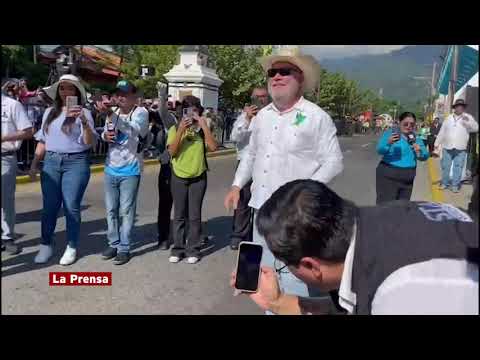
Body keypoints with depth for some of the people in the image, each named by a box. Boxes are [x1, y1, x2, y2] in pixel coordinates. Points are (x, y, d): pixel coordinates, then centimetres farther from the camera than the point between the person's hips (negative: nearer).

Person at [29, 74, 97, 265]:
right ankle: (46, 245, 18)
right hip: (51, 162, 4)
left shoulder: (83, 112, -2)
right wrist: (34, 164, 13)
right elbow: (42, 140, 17)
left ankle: (71, 248, 11)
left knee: (71, 206, -1)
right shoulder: (49, 112, 12)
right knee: (49, 206, 6)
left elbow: (91, 143, -11)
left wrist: (84, 122, -25)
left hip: (76, 163, -4)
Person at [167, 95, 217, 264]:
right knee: (179, 215, 8)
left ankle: (193, 250, 15)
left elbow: (213, 147, -14)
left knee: (194, 216, 5)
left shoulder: (202, 129, 1)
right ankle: (178, 248, 19)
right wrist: (181, 129, -21)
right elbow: (172, 151, -14)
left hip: (198, 177, 0)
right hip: (179, 177, 0)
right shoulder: (175, 129, 0)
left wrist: (204, 126, -17)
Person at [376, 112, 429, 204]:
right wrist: (388, 143, -38)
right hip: (388, 176, -6)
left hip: (407, 178, 6)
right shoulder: (391, 133, -7)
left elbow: (425, 156, 11)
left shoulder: (416, 138, 10)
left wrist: (419, 152, -11)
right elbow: (380, 150, -18)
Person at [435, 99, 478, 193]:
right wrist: (437, 143, 12)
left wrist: (468, 121, -25)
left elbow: (476, 128, -9)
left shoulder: (468, 117, 3)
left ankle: (455, 185, 8)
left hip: (460, 149, -2)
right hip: (447, 147, 2)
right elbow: (442, 132, 13)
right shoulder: (448, 118, 10)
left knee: (458, 167, 1)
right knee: (445, 166, 7)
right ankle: (445, 183, 18)